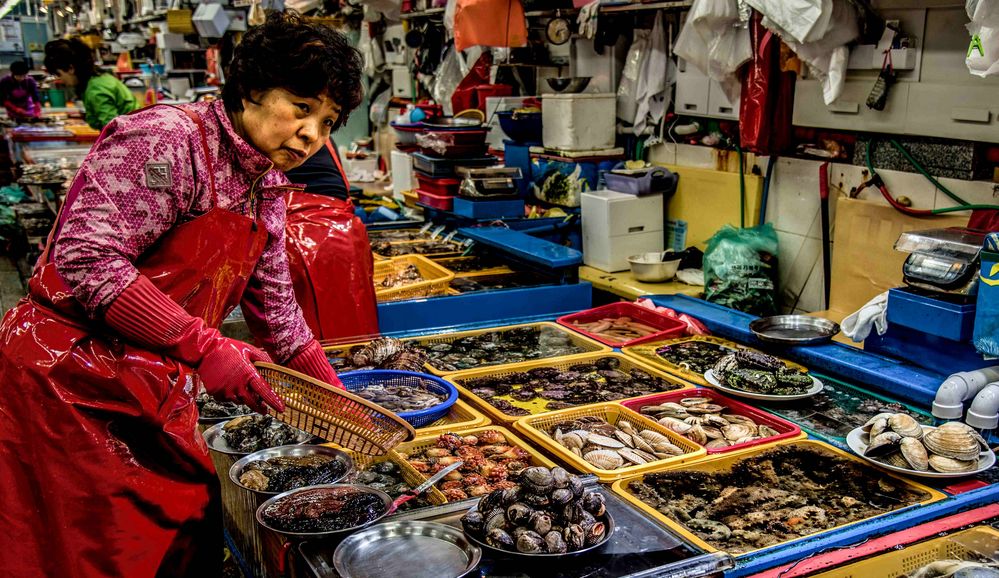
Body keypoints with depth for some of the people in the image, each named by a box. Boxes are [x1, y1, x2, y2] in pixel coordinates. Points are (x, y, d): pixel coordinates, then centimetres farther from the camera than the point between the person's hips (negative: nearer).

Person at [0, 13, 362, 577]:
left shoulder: (267, 186, 10)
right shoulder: (169, 140, -17)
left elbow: (273, 300, 18)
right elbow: (86, 256, -26)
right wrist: (205, 347, -27)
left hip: (157, 392, 8)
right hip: (72, 379, -8)